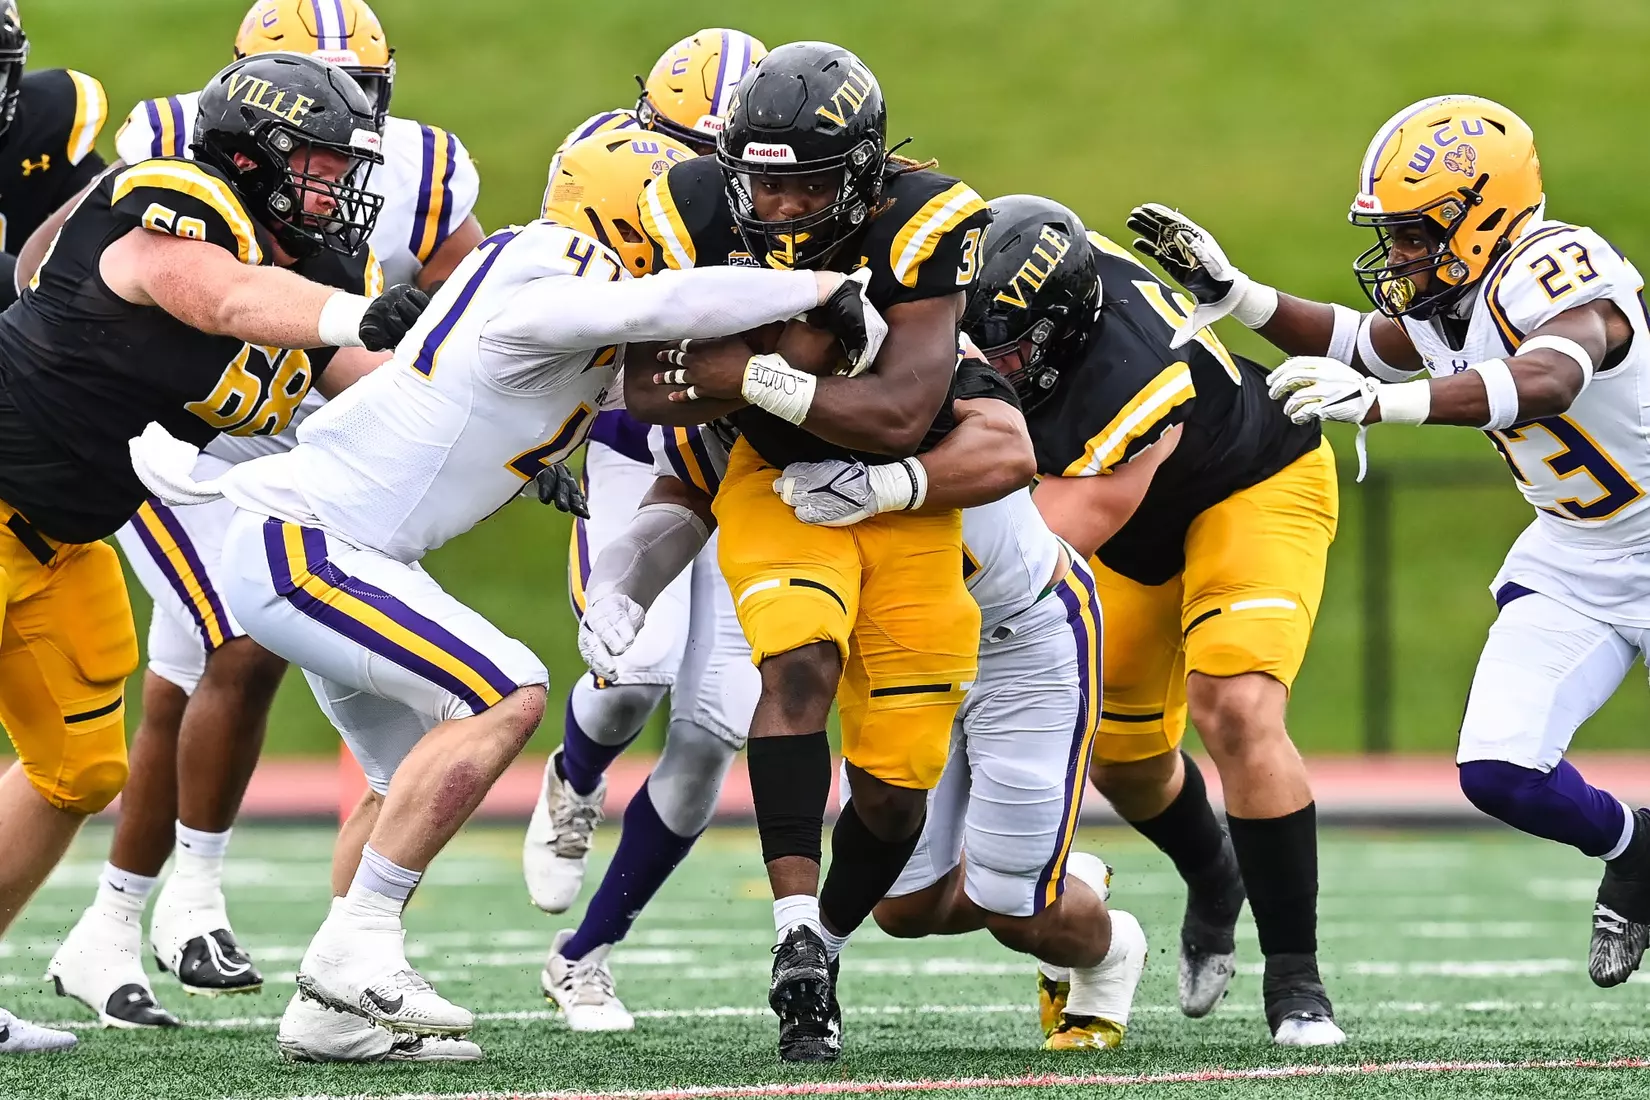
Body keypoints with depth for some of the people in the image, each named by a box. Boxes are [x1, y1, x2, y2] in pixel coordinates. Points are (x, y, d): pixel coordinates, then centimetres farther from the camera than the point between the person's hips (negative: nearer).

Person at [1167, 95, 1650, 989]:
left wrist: (1381, 402, -59)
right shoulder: (1450, 302, -1)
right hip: (1572, 563, 7)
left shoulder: (1557, 276, -28)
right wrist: (1228, 292, 6)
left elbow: (1546, 381, -48)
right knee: (1498, 769, -8)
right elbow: (1357, 342, 18)